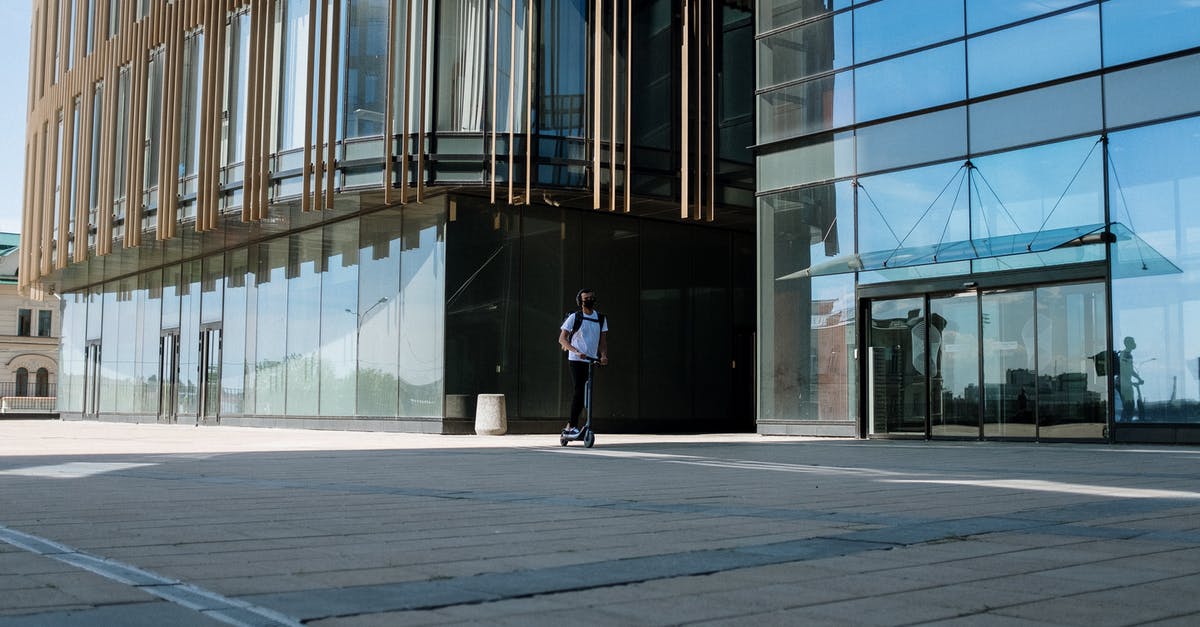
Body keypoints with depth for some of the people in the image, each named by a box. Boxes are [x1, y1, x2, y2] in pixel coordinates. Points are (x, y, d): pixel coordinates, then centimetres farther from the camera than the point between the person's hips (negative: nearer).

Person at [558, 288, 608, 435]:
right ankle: (572, 425, -9)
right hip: (576, 360, -5)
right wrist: (576, 352, -20)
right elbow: (562, 339, -7)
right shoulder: (574, 317, -3)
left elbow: (603, 339, 11)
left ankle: (570, 425, 13)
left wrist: (603, 355, -8)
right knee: (579, 391, -14)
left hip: (592, 361, 5)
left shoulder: (601, 318, 10)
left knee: (585, 393, 4)